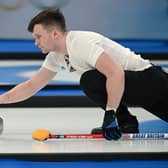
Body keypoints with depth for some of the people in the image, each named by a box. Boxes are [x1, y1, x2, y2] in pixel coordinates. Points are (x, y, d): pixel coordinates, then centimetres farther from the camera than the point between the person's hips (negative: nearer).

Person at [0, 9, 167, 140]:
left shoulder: (81, 43, -24)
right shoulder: (56, 55, 8)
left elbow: (116, 74, -33)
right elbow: (31, 86, 13)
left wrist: (110, 113, -32)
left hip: (149, 78, -10)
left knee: (90, 80, -24)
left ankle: (126, 122, -9)